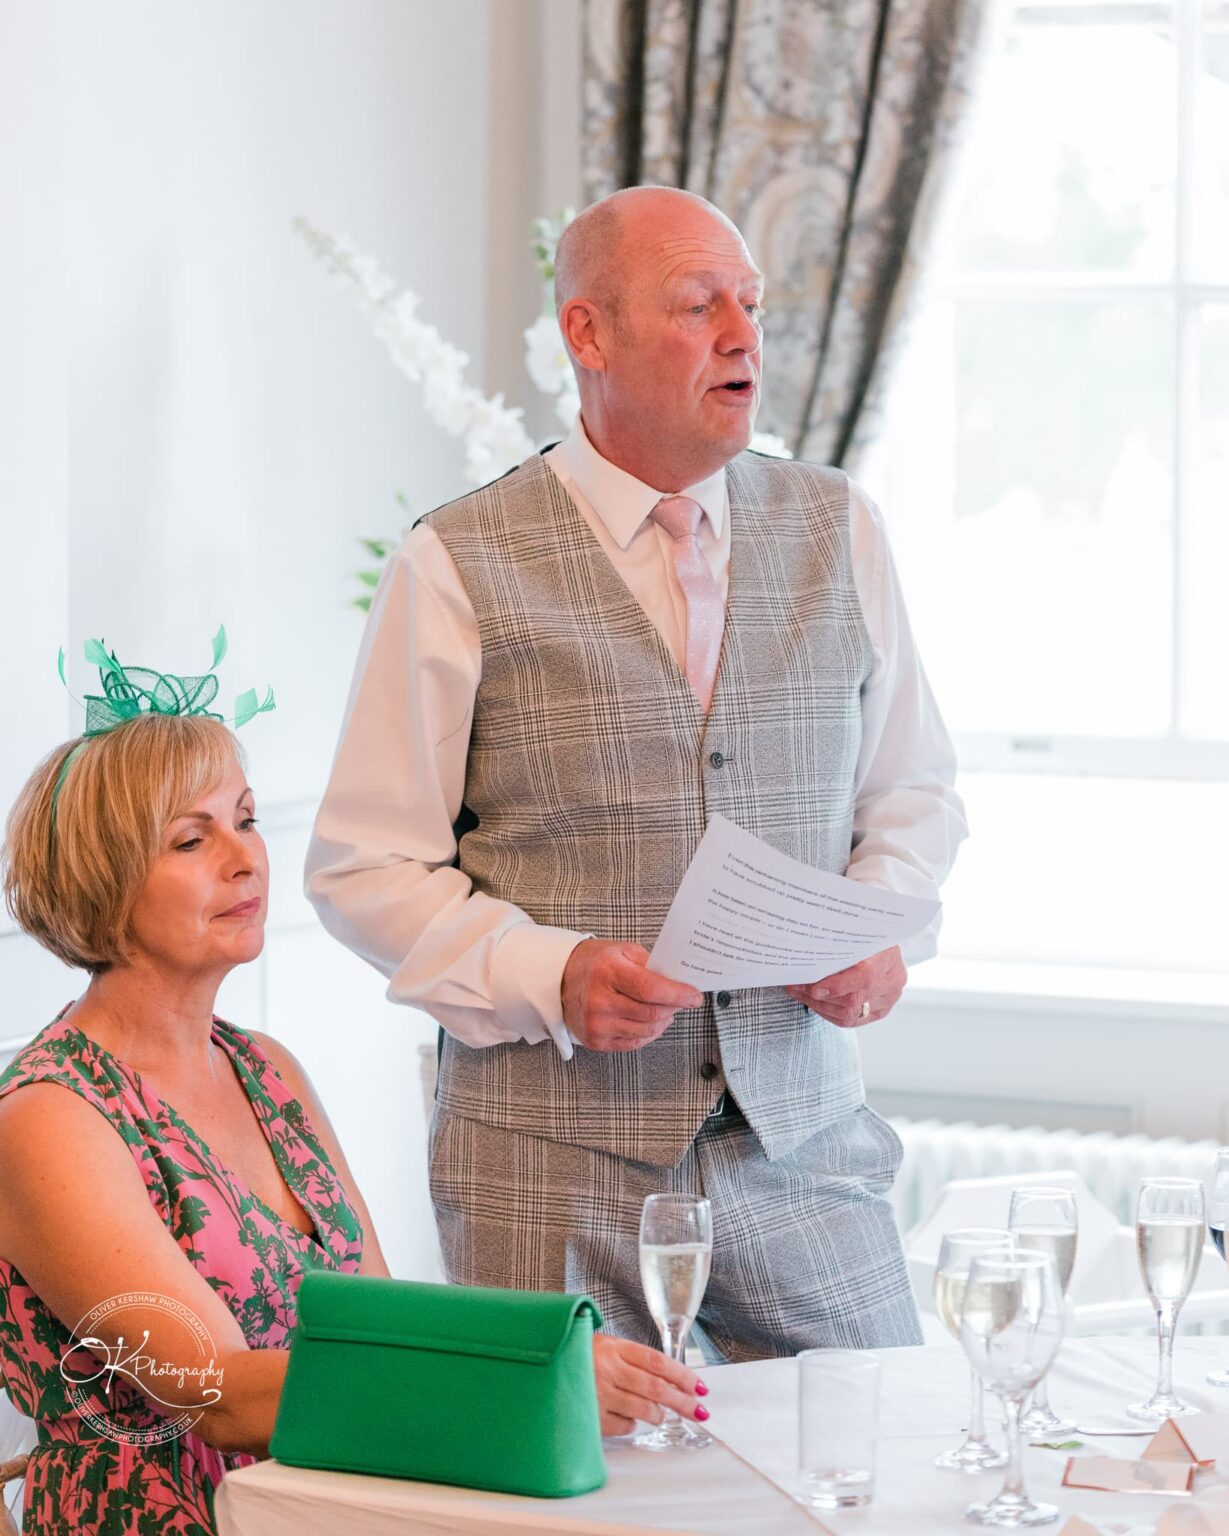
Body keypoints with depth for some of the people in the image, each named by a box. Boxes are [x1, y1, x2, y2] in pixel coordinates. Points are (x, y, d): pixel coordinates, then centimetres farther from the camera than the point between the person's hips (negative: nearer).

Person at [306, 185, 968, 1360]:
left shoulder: (837, 531, 9)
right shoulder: (457, 569, -3)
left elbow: (915, 789, 17)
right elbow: (366, 866, -2)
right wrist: (549, 975, -17)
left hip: (803, 1137, 3)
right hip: (546, 1162, -3)